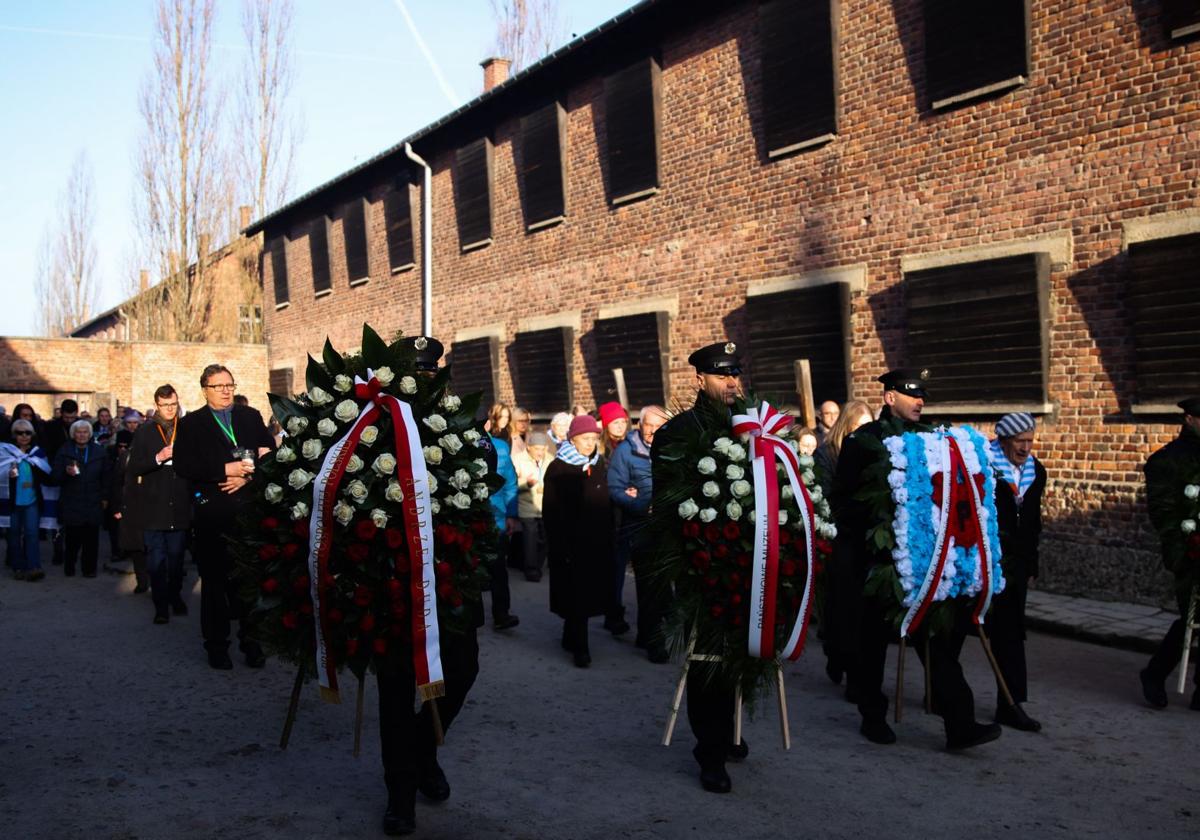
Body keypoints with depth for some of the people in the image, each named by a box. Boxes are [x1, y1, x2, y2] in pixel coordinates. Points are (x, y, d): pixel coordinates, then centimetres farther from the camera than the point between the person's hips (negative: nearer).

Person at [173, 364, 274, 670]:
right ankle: (216, 643, 14)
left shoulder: (252, 417, 13)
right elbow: (183, 465, -6)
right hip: (212, 511, -1)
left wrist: (247, 476, -9)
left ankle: (250, 639, 13)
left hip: (250, 508, 2)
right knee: (215, 580, 4)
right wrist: (226, 469, -14)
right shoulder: (191, 424, 6)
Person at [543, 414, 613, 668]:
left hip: (597, 542, 5)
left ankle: (571, 638, 25)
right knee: (576, 595, -2)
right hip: (571, 542, -5)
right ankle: (580, 647, 4)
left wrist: (608, 538, 7)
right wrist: (559, 546, -15)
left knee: (589, 593, 10)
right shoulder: (558, 468, -6)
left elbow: (606, 503, 13)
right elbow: (550, 511, -9)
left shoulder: (598, 465, 11)